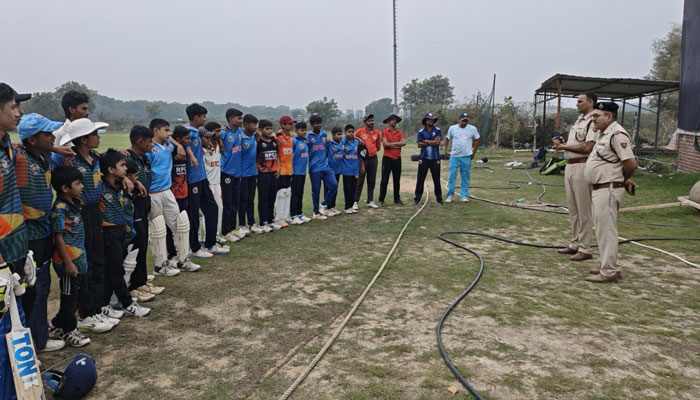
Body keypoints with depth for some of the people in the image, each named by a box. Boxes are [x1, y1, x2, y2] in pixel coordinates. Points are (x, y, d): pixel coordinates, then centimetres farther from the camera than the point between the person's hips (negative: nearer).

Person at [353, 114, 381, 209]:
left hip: (373, 158, 4)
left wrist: (371, 151, 7)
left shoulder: (377, 132, 6)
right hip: (362, 158, -4)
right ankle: (355, 202, 3)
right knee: (360, 181, -3)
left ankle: (370, 201, 20)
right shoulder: (359, 131, -7)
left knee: (372, 181, 10)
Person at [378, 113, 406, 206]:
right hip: (387, 158, -4)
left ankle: (397, 199, 20)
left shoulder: (399, 132, 8)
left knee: (397, 180, 11)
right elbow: (385, 144, -17)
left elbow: (403, 143, -7)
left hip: (397, 158, 4)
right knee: (384, 180, 0)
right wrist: (397, 145, -8)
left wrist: (391, 143, -12)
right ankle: (381, 200, 5)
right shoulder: (384, 131, -4)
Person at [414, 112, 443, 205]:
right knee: (420, 179, 2)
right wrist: (432, 142, -8)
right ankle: (417, 198, 9)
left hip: (435, 159, -1)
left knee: (436, 179, 4)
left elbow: (438, 142, -10)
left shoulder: (437, 130, 4)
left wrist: (426, 141, -6)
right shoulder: (421, 132, 7)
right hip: (424, 158, 1)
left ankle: (439, 198, 11)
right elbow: (419, 145, -3)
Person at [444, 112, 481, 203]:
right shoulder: (452, 128, 1)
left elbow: (478, 140, 10)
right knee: (451, 176, -1)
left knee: (466, 177, 5)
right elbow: (447, 139, 13)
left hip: (466, 157, 0)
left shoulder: (472, 129, 0)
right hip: (454, 156, 0)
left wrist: (474, 152, 6)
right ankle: (450, 195, 9)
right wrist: (446, 150, 4)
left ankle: (464, 196, 14)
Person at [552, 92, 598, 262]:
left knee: (583, 210, -3)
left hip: (582, 167, -10)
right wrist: (561, 144, 3)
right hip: (570, 165, 10)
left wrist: (565, 146, -11)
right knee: (572, 209, 15)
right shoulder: (578, 120, 18)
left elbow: (587, 147, -20)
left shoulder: (593, 122, -11)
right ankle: (575, 244, 25)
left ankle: (585, 249, 4)